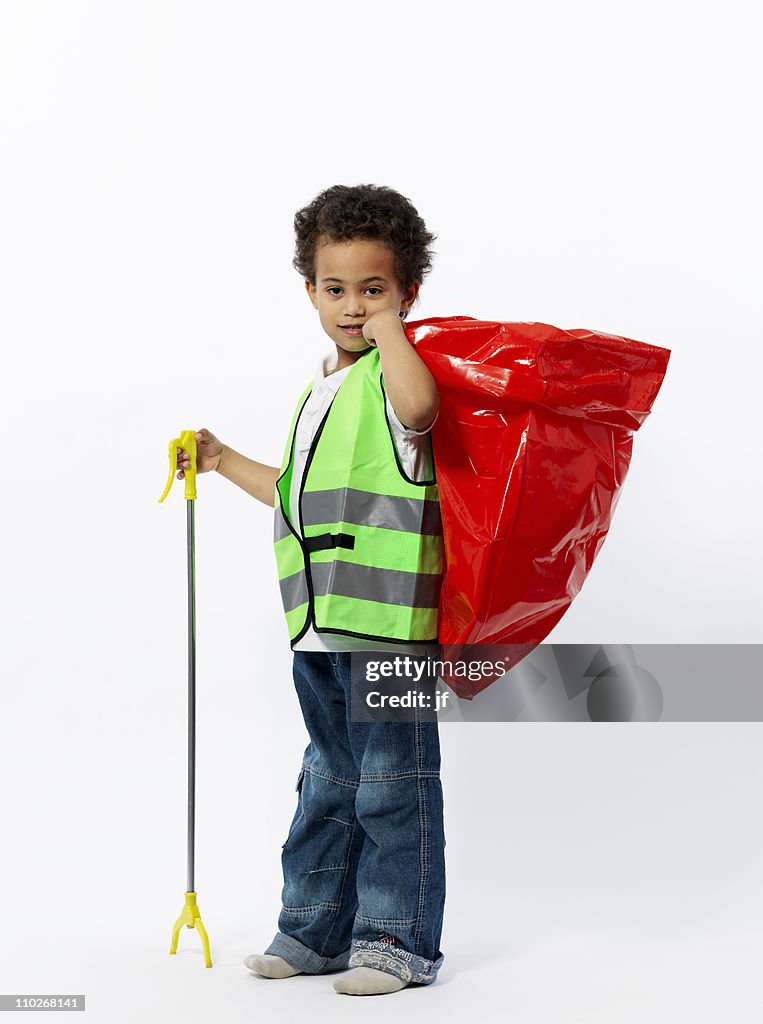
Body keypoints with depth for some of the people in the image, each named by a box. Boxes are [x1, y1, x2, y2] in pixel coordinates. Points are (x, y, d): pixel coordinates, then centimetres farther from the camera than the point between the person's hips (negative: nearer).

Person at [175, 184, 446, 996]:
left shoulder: (394, 373, -8)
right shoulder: (323, 390, 19)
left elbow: (417, 404, -35)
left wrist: (387, 322, -20)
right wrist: (224, 461, 30)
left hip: (389, 622, -9)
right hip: (320, 625, 9)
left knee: (393, 785, 0)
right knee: (328, 783, 17)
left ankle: (398, 940, 11)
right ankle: (315, 928, 27)